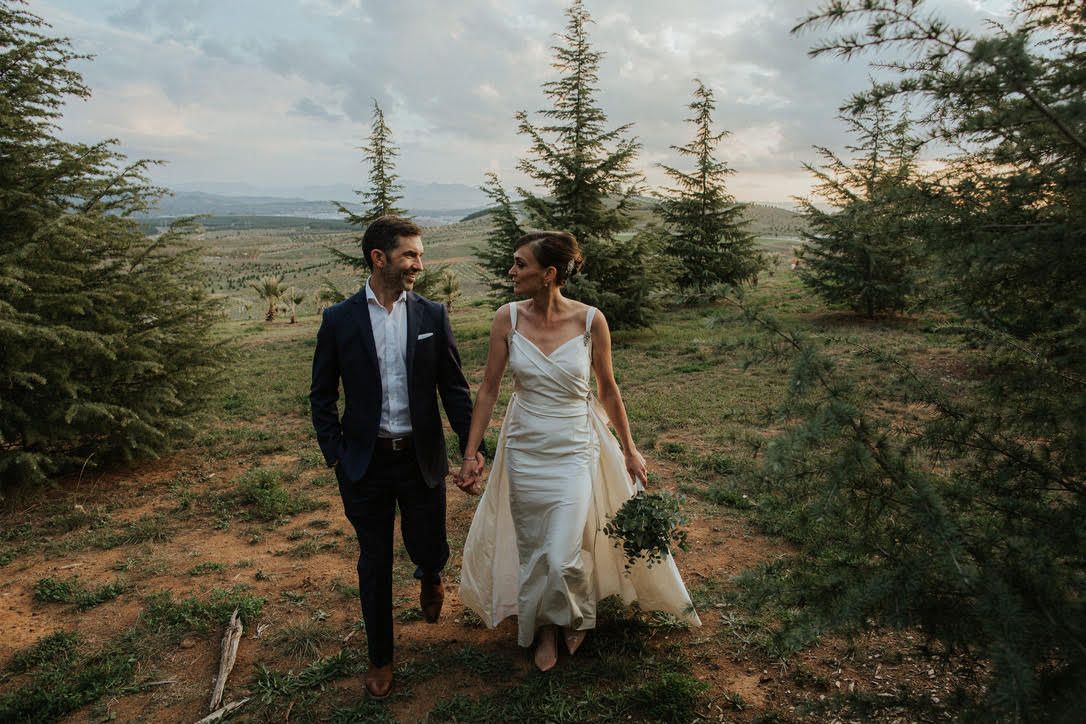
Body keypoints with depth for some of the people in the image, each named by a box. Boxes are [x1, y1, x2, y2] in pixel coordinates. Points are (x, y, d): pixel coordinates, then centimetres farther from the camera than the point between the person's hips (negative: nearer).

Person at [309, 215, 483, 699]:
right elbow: (322, 395, 2)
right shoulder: (339, 320, -5)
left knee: (428, 549, 11)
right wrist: (334, 455, -4)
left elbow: (454, 387, 1)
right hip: (365, 461, 0)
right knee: (375, 563, 12)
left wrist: (471, 445, -3)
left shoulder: (432, 316, -2)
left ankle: (430, 577, 51)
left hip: (422, 459, 1)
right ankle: (380, 657, 32)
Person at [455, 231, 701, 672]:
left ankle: (577, 615, 32)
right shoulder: (508, 318, -9)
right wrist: (471, 455, -2)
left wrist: (629, 449, 7)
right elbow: (489, 389, -2)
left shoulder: (590, 320, -13)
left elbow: (607, 389, 0)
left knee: (563, 559, -5)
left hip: (575, 452, -2)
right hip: (524, 450, 2)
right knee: (531, 553, 13)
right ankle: (543, 631, 42)